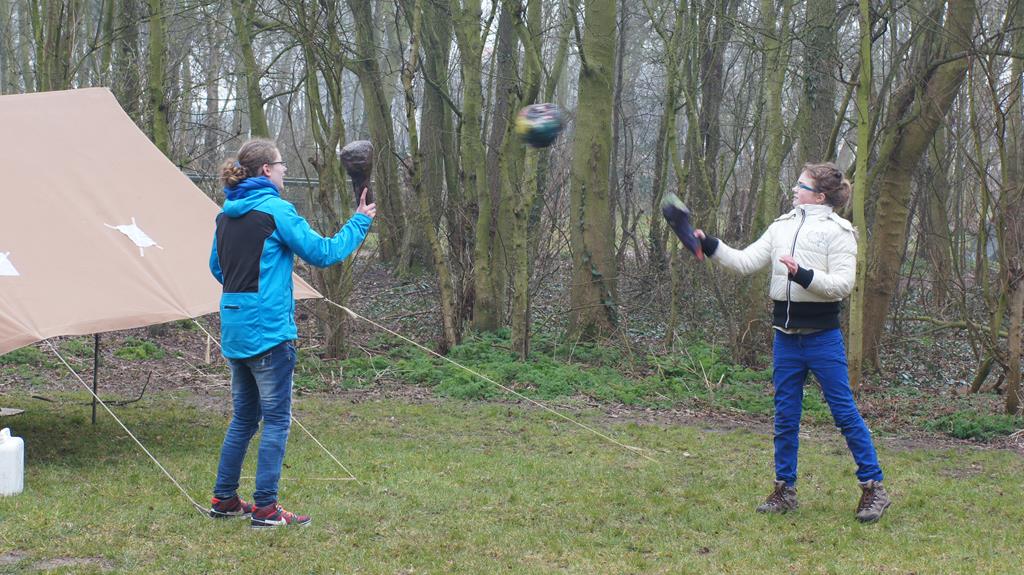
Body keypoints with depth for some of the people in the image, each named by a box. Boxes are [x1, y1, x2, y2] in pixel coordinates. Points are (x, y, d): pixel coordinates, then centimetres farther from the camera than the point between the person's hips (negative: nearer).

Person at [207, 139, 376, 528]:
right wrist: (359, 223, 1)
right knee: (276, 418, 0)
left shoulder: (228, 214, 10)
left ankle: (224, 499, 23)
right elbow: (322, 253, -11)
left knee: (244, 416, 18)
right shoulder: (275, 210, -12)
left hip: (234, 330, 8)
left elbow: (217, 267, 21)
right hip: (268, 331, -8)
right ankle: (265, 508, 1)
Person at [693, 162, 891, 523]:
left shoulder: (838, 231, -6)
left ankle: (873, 487, 5)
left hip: (822, 335, -6)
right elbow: (745, 262, 7)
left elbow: (843, 284, -15)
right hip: (786, 334, 6)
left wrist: (803, 275, -26)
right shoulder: (781, 227, 11)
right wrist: (710, 247, -4)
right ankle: (785, 489, 19)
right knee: (785, 415, 10)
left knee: (844, 412, -3)